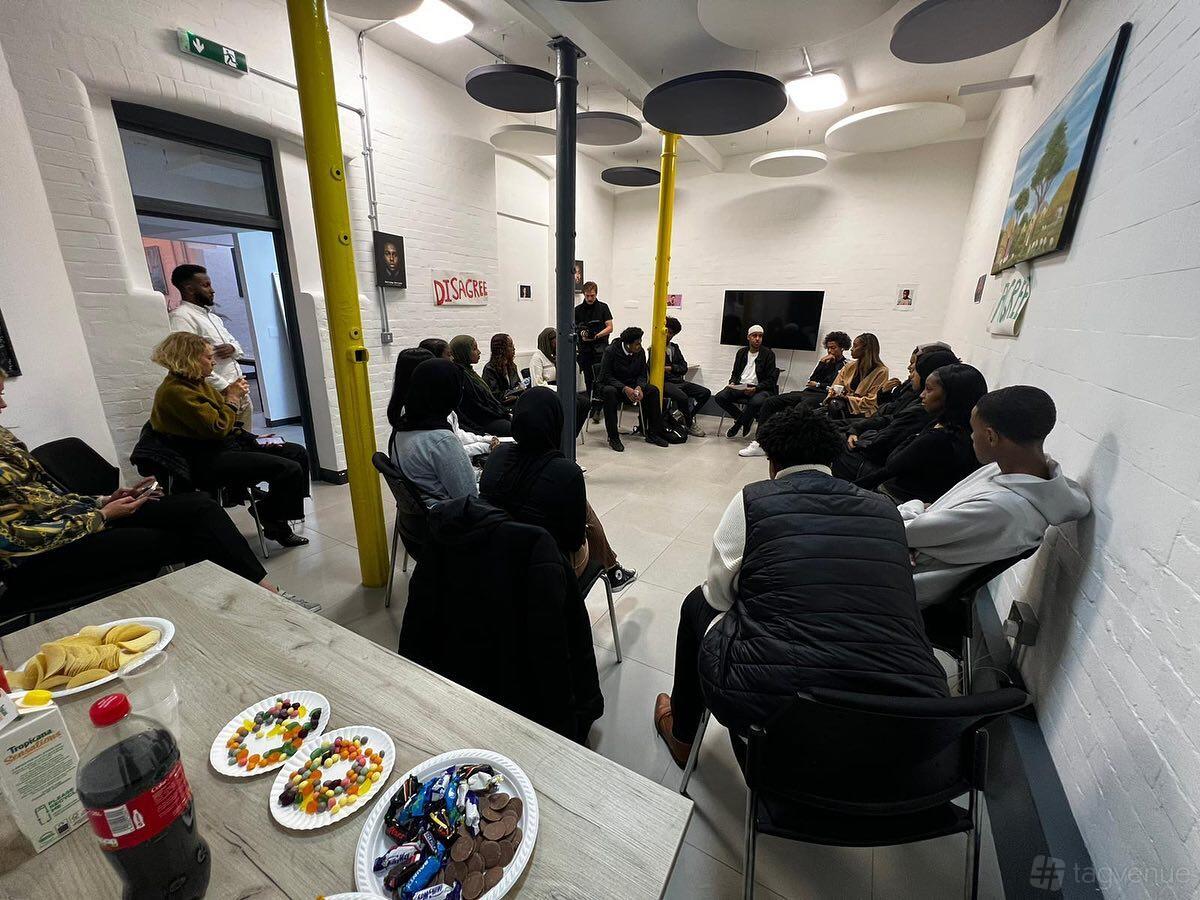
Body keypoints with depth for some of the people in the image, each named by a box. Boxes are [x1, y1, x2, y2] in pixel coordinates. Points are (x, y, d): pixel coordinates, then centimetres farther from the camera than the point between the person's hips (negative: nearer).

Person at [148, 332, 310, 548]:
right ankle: (275, 524, 1)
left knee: (298, 453, 3)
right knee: (289, 470, -24)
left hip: (227, 443, 10)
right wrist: (232, 398, -9)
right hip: (210, 460, -10)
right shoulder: (175, 391, -17)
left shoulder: (196, 382, 12)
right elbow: (218, 428, -21)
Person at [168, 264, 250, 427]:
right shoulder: (181, 317, -9)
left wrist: (232, 348, 0)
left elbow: (234, 342, 26)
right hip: (218, 397, -8)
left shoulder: (211, 315, 19)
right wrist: (226, 388, -19)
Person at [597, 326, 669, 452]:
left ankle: (653, 434, -10)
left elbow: (643, 374, 3)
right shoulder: (611, 352, -17)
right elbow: (606, 376, -20)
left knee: (653, 390, -17)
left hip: (631, 385, 5)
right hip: (609, 384, -5)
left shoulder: (640, 352, -3)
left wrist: (639, 387, -21)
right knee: (610, 392, -40)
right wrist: (624, 389, -33)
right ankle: (613, 438, -33)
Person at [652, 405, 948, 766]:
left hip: (765, 707, -4)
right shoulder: (885, 510, 9)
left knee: (698, 604, 23)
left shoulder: (752, 499, -1)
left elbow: (717, 594, 6)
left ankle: (682, 733, 43)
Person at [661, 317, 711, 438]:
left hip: (678, 381, 7)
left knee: (706, 393, -6)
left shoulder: (675, 347, 20)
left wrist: (671, 368, -5)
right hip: (664, 382, -7)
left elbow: (684, 368, 12)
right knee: (683, 397, -33)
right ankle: (690, 425, -9)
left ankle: (686, 417, 0)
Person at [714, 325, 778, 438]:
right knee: (720, 397, -22)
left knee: (756, 402, -39)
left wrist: (755, 388, -21)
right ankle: (746, 419, -4)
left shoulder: (768, 354, 2)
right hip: (740, 386, 4)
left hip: (759, 388, -4)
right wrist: (732, 383, -3)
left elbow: (771, 379, -3)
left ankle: (738, 423, -8)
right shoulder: (742, 352, 16)